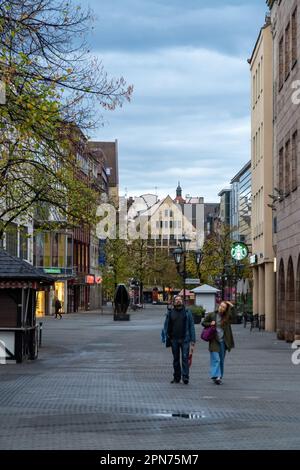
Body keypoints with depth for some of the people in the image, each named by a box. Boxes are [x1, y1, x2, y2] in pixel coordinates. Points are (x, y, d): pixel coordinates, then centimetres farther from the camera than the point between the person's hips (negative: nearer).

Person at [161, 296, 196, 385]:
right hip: (174, 339, 2)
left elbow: (191, 326, 4)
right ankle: (176, 377, 17)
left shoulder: (187, 312, 5)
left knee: (185, 358, -9)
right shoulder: (170, 312, 8)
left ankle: (185, 377, -10)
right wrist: (166, 337, 1)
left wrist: (193, 339, -3)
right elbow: (166, 326, 10)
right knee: (176, 359, 9)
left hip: (184, 339, -2)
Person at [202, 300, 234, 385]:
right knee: (216, 359, -13)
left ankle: (220, 377, 19)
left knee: (221, 360, 9)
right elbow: (203, 323, 10)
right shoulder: (211, 315, 1)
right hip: (214, 341, -3)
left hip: (223, 342, 3)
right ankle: (216, 376, -20)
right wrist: (210, 324, -9)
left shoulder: (227, 317, 4)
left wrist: (232, 307, -8)